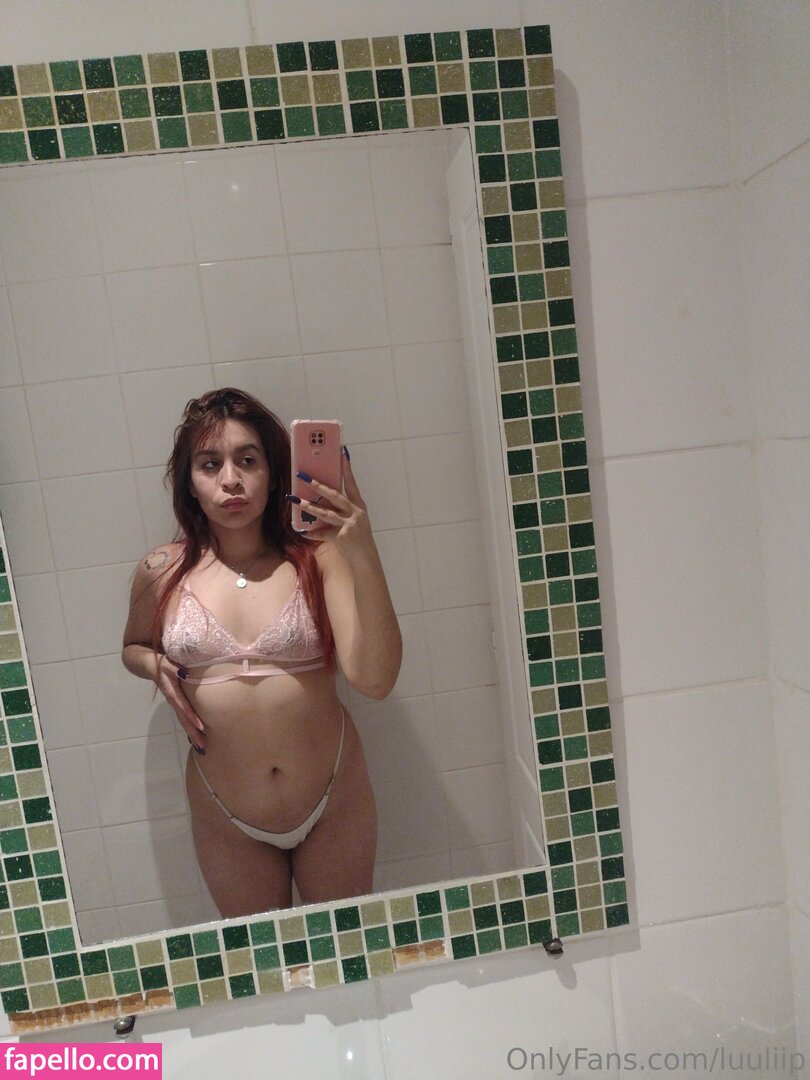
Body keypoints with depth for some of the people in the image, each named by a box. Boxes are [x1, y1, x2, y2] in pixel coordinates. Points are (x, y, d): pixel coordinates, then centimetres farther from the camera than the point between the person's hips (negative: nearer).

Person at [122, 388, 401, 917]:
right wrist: (155, 666, -9)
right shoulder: (163, 572, -7)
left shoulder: (317, 558, -14)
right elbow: (134, 647, 14)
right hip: (227, 820, 2)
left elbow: (374, 679, -25)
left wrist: (364, 555, -36)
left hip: (334, 802, -1)